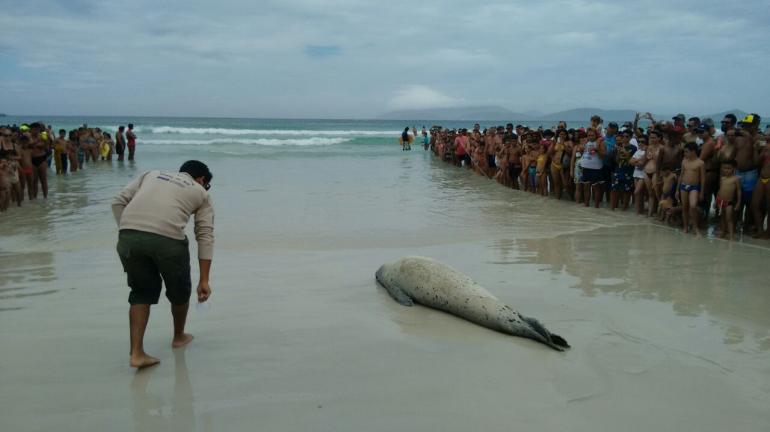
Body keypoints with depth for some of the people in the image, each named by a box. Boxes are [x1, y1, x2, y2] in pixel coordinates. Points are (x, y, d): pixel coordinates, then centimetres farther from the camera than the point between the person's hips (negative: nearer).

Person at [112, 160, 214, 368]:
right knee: (179, 290, 23)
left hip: (128, 236, 3)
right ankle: (179, 337, 43)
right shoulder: (201, 193, 23)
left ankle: (136, 353, 13)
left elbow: (118, 202, 18)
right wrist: (204, 280, 15)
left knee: (142, 292, 21)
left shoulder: (151, 174, 32)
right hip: (167, 239, -3)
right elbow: (205, 237, 16)